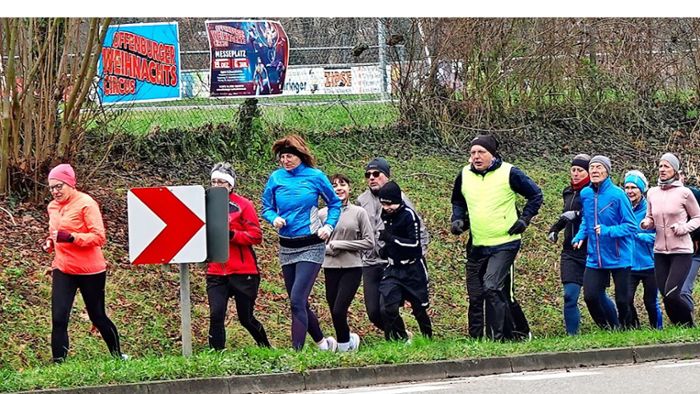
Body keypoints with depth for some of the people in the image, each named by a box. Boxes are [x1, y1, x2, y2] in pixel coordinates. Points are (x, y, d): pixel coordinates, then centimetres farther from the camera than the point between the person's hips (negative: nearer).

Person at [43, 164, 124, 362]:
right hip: (63, 270, 5)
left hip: (90, 270, -5)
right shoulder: (53, 206, 8)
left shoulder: (86, 203, -12)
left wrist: (71, 237, -30)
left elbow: (99, 237, -18)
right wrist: (50, 243, 2)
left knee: (98, 317, 10)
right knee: (58, 319, -9)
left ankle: (117, 355, 30)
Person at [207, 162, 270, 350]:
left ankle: (266, 348, 31)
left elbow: (256, 236, -8)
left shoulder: (243, 205, -3)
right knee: (216, 316, -11)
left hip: (243, 272, -3)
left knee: (246, 318, 7)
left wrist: (231, 234, -20)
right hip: (216, 272, 3)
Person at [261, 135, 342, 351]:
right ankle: (323, 342, 32)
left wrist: (329, 226, -7)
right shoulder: (276, 178, 2)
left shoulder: (315, 176, -5)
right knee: (299, 302, 12)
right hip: (286, 249, 5)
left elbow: (335, 203, 8)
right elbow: (266, 208, 10)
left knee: (297, 300, -17)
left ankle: (297, 351, -16)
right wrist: (274, 218, -12)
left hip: (311, 246, -5)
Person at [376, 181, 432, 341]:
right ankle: (402, 338, 5)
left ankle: (428, 338, 28)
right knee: (387, 308, -10)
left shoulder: (409, 215, -16)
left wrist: (390, 238, -24)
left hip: (413, 269, -6)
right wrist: (386, 248, 9)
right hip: (393, 269, 6)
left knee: (419, 307, 7)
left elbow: (414, 243, -22)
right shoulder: (386, 215, 6)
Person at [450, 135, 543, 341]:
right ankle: (475, 338, 16)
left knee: (492, 287, -20)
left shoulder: (509, 173, -8)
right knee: (475, 295, 6)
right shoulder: (465, 175, 6)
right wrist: (458, 220, 7)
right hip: (476, 246, 6)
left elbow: (535, 195, 3)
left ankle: (496, 337, -15)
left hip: (504, 244, -6)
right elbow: (457, 202, 24)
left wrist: (524, 219, -4)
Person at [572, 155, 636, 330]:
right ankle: (610, 328, 18)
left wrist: (608, 231, -24)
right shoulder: (585, 194, 2)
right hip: (595, 259, 4)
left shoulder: (617, 195, -14)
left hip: (618, 257, -4)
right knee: (590, 297, -4)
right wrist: (580, 236, 3)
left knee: (622, 300, 4)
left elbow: (630, 226, -12)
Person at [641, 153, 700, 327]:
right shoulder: (652, 193, 6)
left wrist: (684, 228, -14)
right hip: (660, 252, 5)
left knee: (671, 295, -15)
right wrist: (647, 223, -5)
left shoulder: (684, 193, -6)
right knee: (666, 296, 3)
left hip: (681, 251, -5)